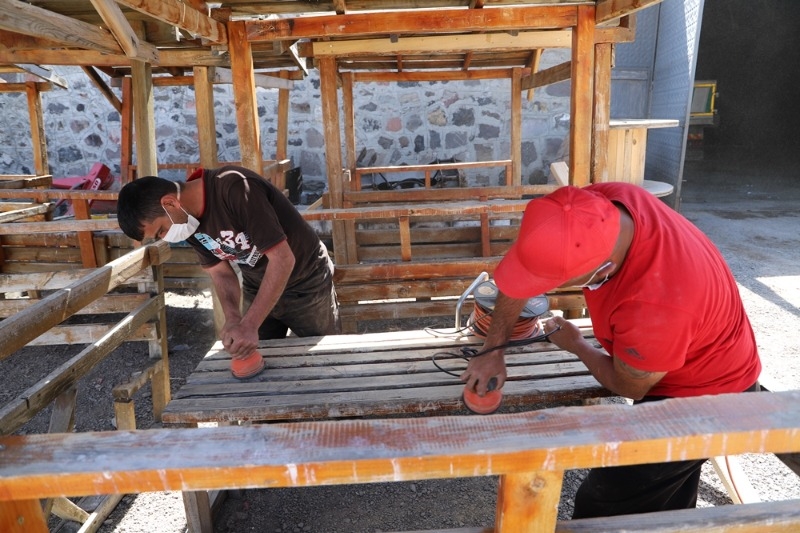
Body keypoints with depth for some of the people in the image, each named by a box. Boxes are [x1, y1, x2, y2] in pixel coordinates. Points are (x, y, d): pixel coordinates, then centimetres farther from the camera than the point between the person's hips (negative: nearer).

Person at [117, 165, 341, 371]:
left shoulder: (235, 188, -33)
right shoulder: (189, 217, -8)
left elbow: (283, 258, -34)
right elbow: (220, 272, -4)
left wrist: (250, 325, -35)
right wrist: (233, 319, -23)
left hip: (306, 284, -6)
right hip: (258, 288, 6)